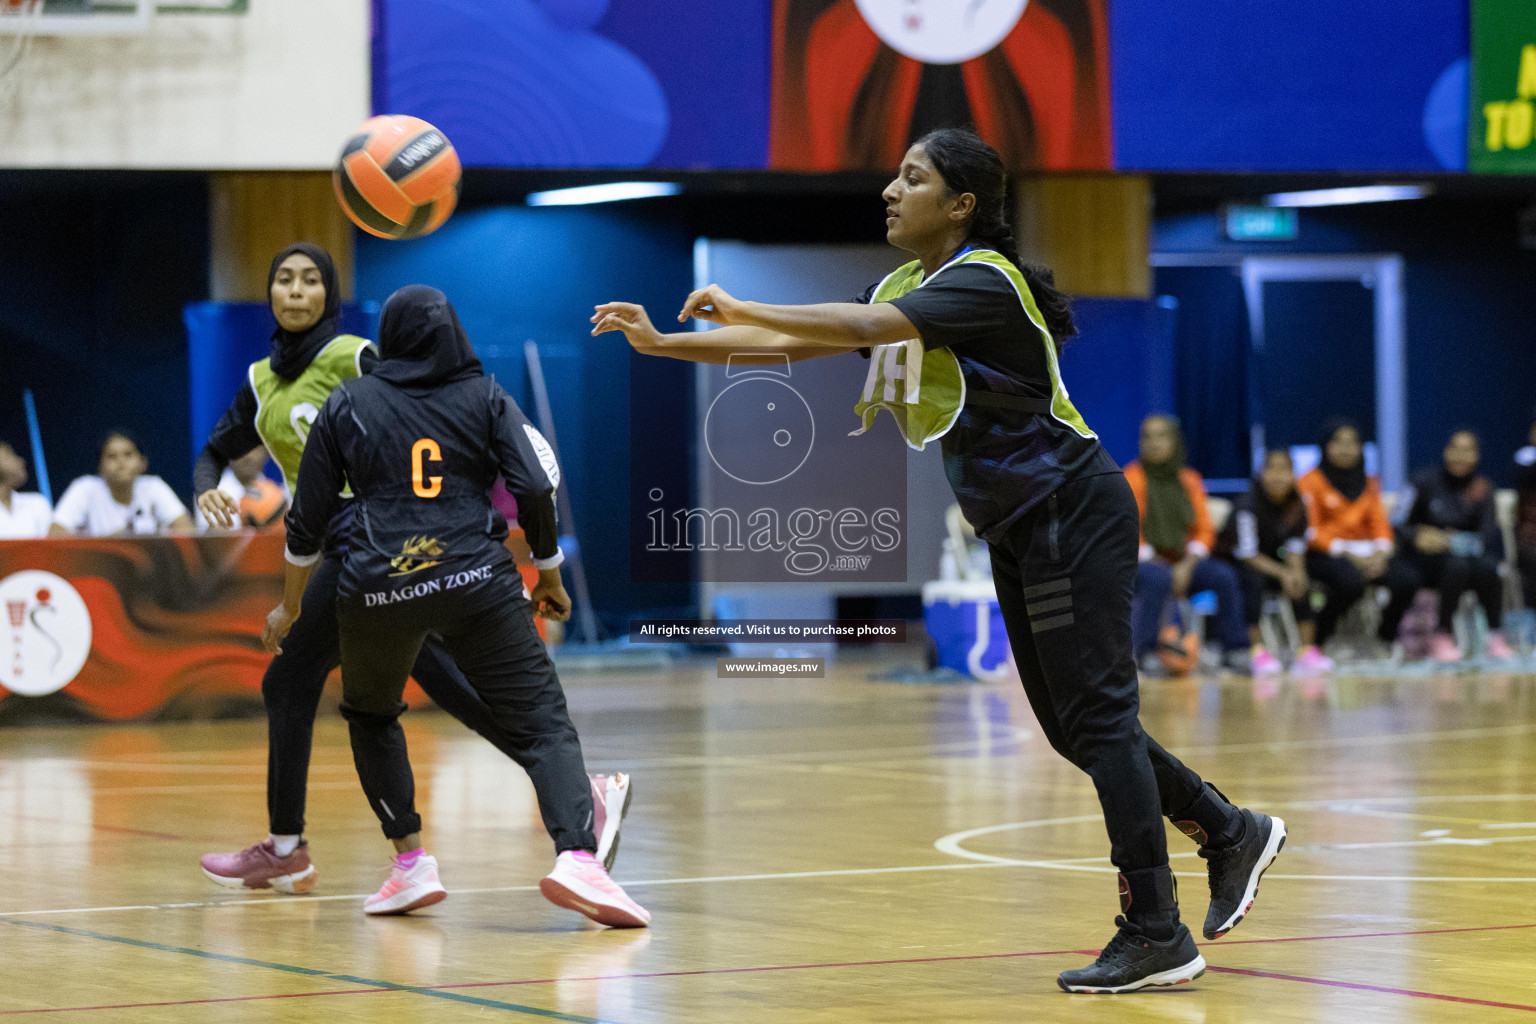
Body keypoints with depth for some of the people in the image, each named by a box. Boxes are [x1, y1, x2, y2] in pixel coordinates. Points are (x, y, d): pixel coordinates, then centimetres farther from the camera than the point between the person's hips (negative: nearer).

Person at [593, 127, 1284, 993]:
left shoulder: (984, 280, -18)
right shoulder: (907, 287, 10)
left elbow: (864, 326, -32)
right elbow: (797, 344, 9)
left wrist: (740, 309, -27)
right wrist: (663, 343, 2)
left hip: (1074, 513, -9)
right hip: (1019, 530, 9)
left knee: (1097, 716, -10)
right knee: (1072, 722, 11)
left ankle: (1157, 936, -9)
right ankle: (1232, 833, 26)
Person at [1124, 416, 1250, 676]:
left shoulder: (1189, 481, 10)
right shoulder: (1134, 477, -3)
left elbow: (1204, 530, 7)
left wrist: (1187, 565, -10)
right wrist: (1154, 561, -19)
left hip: (1183, 564, 4)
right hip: (1144, 562, -4)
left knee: (1225, 576, -21)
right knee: (1158, 580, -38)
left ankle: (1234, 649, -14)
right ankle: (1145, 652, -28)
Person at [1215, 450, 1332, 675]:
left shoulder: (1297, 505, -3)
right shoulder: (1249, 504, -21)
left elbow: (1296, 547, -3)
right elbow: (1247, 553, -24)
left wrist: (1295, 571, -26)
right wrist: (1282, 573, -33)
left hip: (1271, 561, 6)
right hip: (1231, 562, -5)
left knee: (1301, 583, -21)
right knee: (1254, 579, -36)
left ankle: (1307, 650, -22)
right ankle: (1258, 650, -38)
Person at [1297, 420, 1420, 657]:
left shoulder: (1368, 484, 17)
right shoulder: (1311, 482, -1)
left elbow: (1379, 522, 11)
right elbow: (1311, 532, -8)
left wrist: (1381, 552, -11)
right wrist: (1346, 553, -18)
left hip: (1367, 555, 5)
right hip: (1323, 555, -5)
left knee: (1407, 578, -21)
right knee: (1350, 580, -38)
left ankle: (1386, 636, 2)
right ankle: (1319, 635, -13)